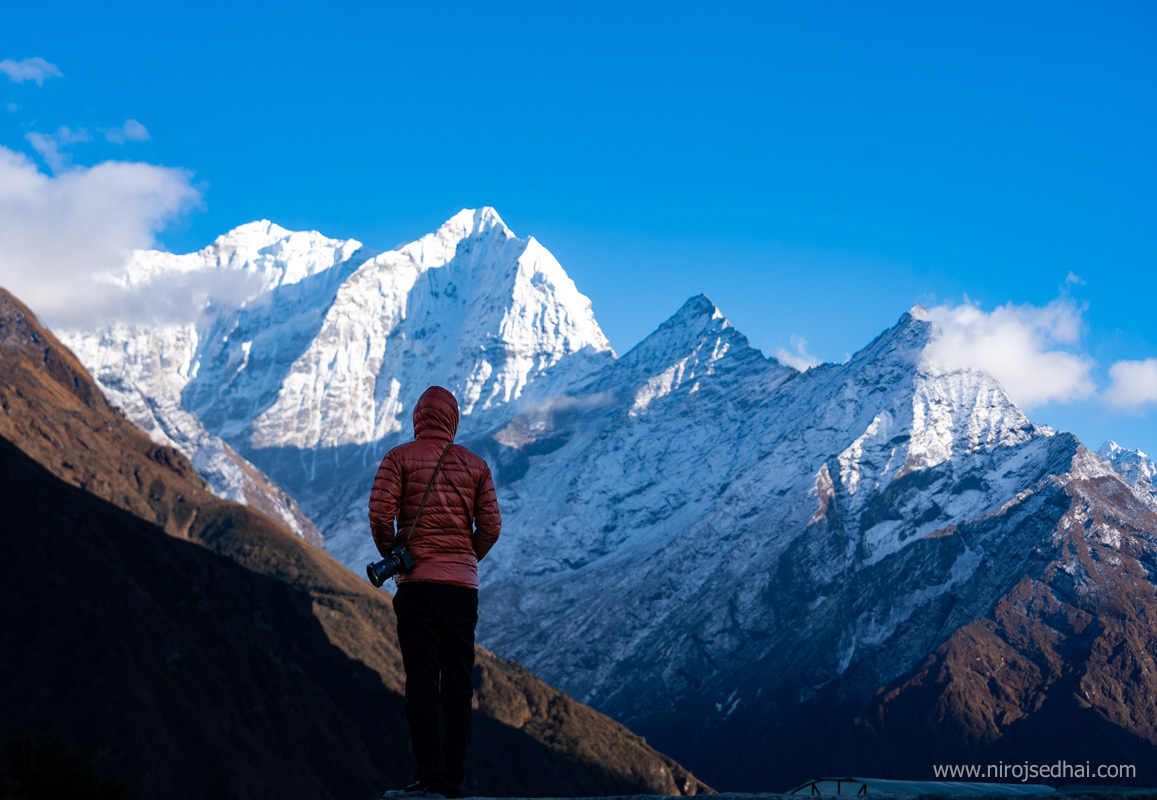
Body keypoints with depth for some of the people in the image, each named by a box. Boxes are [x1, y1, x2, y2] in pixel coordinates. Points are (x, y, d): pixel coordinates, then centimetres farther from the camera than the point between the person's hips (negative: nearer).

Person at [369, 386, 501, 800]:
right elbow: (490, 526, 5)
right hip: (464, 585, 3)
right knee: (457, 682, 6)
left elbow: (381, 514, -9)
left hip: (418, 581, -3)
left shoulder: (399, 458, 1)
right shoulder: (475, 465, 10)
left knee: (423, 680, -6)